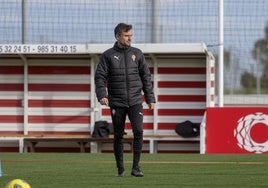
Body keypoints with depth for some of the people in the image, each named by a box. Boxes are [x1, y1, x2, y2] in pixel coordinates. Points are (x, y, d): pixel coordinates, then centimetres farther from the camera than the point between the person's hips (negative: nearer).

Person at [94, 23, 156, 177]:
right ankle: (120, 169, 12)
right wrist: (102, 95, -18)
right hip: (117, 103, -1)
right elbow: (100, 77, -2)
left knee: (138, 131, -14)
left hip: (135, 101, 1)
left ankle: (136, 167, -8)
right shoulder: (108, 55, 3)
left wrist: (150, 99, 7)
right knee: (118, 136, 3)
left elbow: (146, 77, 11)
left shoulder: (137, 53, 8)